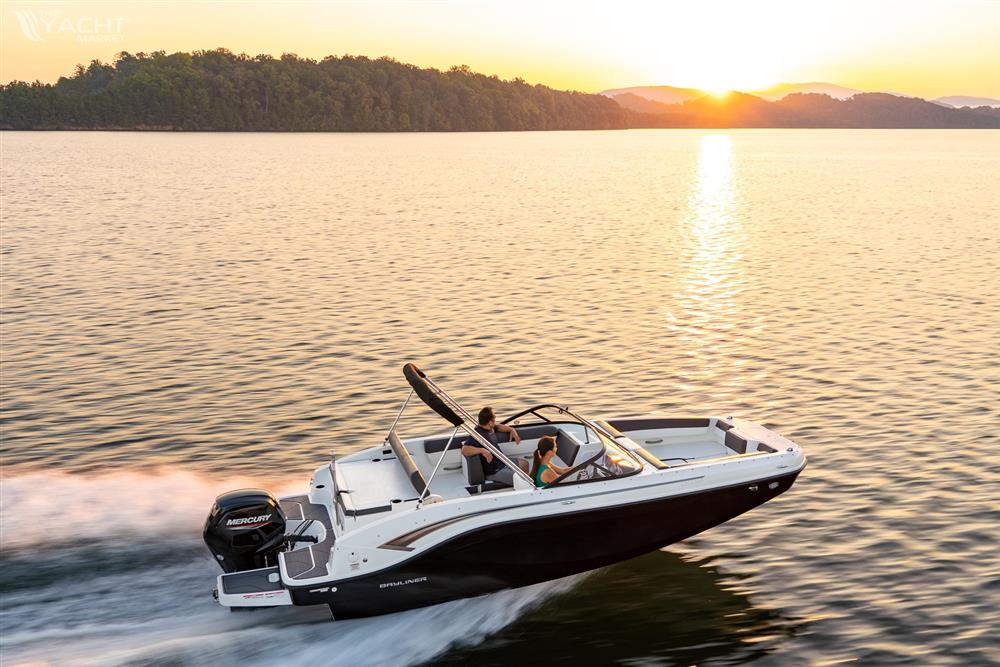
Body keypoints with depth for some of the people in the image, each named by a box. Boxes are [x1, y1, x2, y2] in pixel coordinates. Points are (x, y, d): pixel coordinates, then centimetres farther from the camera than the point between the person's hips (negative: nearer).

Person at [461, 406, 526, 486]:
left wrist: (512, 430, 12)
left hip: (502, 463, 11)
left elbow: (498, 427, 27)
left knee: (524, 464, 25)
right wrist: (482, 450, -48)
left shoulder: (490, 429, 2)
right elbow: (464, 450, -41)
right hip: (494, 472, -11)